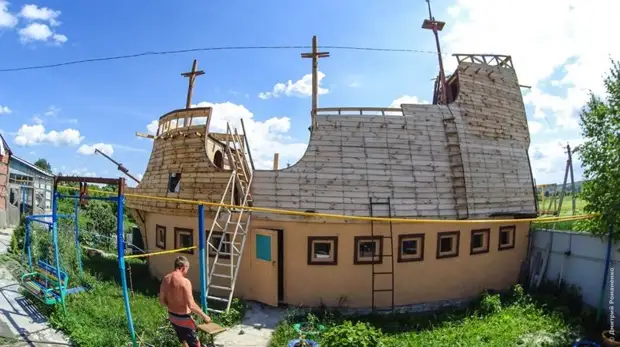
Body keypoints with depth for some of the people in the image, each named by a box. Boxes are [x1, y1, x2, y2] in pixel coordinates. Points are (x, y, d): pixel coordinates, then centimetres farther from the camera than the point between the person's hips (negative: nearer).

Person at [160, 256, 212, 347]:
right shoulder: (185, 282, -25)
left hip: (171, 316, 8)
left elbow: (162, 300, 7)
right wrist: (204, 316, -14)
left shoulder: (166, 279, -3)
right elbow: (191, 305, -26)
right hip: (183, 318, -8)